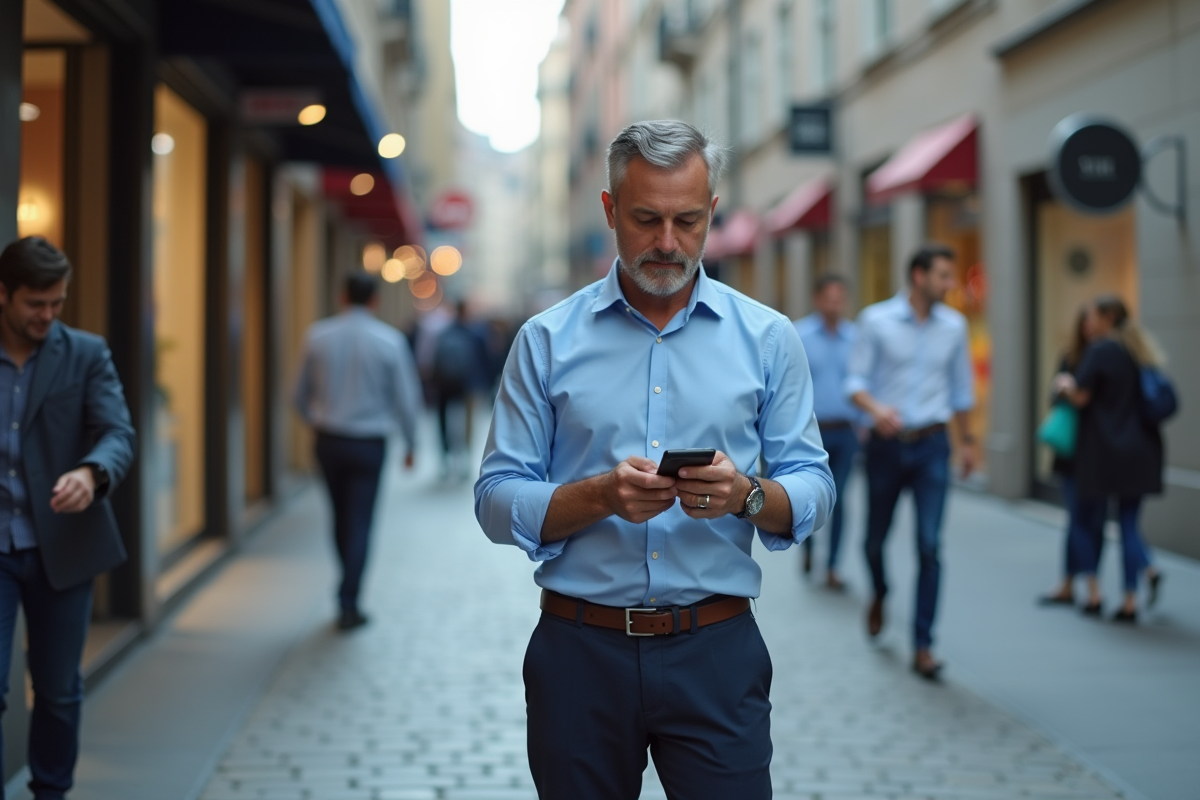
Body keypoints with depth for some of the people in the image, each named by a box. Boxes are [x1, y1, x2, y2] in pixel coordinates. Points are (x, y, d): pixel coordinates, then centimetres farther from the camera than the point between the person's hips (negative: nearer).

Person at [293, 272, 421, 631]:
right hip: (368, 443, -3)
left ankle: (349, 592, 28)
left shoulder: (318, 335, -2)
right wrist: (411, 443, 8)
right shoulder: (389, 341, -9)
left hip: (328, 440, 3)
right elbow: (406, 396, -5)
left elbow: (302, 393, 6)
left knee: (341, 518, 17)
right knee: (360, 522, 2)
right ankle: (348, 604, -1)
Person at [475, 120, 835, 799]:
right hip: (581, 651, 0)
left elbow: (813, 493, 4)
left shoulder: (767, 339, 5)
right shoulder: (548, 341, 3)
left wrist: (746, 494, -18)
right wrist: (601, 495, -18)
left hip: (717, 652, 0)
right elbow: (498, 502, -1)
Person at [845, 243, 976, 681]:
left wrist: (967, 439, 21)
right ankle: (880, 595, 45)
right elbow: (855, 380, -6)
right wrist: (875, 407, -26)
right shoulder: (876, 320, -4)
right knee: (875, 538, 11)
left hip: (932, 446, 1)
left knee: (929, 546, -7)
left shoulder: (954, 325, 5)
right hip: (887, 443, -1)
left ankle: (922, 646, -3)